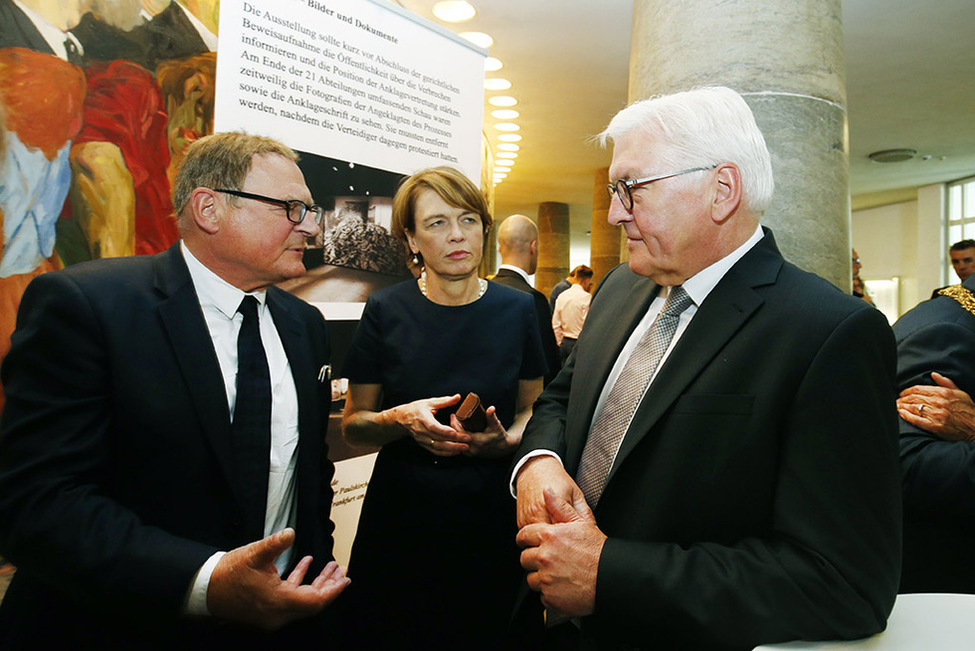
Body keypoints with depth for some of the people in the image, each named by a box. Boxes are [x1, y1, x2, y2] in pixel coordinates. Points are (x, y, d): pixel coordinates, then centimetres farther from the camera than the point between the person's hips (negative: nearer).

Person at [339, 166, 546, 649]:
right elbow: (352, 424, 0)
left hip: (490, 514, 1)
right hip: (400, 512, 0)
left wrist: (508, 439, -12)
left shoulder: (517, 310, -2)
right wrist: (401, 420, -20)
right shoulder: (386, 311, -5)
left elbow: (532, 408, 9)